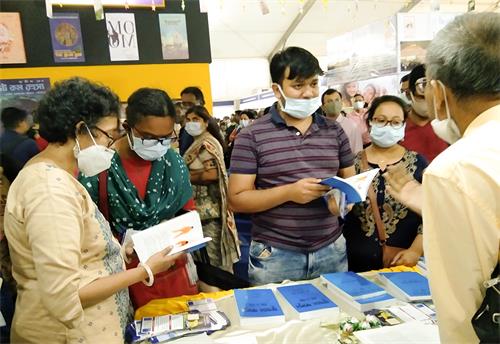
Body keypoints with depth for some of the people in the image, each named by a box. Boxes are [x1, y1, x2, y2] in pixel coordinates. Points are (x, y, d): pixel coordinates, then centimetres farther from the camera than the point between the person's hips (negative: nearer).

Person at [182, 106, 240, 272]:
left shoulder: (206, 143, -15)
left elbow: (212, 174, -25)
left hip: (209, 207, -10)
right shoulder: (198, 143, 15)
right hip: (201, 206, 10)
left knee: (214, 252, 1)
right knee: (208, 251, 19)